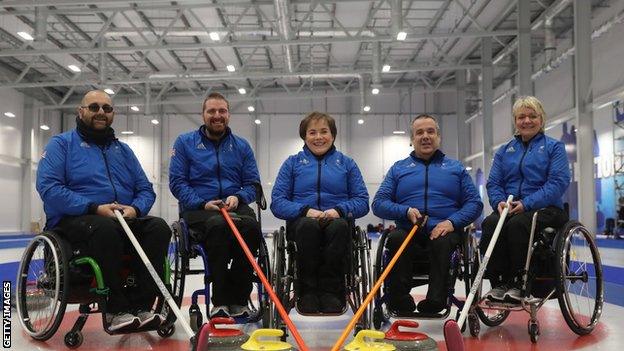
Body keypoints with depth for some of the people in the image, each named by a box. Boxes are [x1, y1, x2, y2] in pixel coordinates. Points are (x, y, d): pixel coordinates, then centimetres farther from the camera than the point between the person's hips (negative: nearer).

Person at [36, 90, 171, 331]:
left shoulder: (123, 150, 21)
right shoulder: (62, 144, 6)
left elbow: (145, 190, 16)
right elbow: (48, 186, -10)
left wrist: (135, 209, -9)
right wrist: (94, 208, -20)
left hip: (125, 220, 5)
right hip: (73, 221, -4)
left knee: (159, 227, -24)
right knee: (105, 228, -38)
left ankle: (141, 307, -26)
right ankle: (116, 310, -28)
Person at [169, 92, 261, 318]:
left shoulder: (242, 146, 16)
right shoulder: (185, 143, 10)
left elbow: (252, 183, 12)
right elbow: (176, 182, 2)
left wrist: (238, 197, -10)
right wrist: (202, 203, -13)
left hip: (235, 206, 2)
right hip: (198, 209, -2)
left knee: (251, 225, -34)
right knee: (218, 225, -38)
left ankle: (238, 299, -24)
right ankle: (220, 301, -30)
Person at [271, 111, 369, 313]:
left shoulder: (347, 163, 18)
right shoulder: (292, 163, 16)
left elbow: (362, 201, 8)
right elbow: (277, 202, 5)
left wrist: (339, 210, -13)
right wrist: (305, 210, -13)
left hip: (336, 221, 0)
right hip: (302, 222, 0)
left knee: (339, 226, -37)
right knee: (309, 225, -37)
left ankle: (331, 290, -27)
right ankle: (307, 291, -26)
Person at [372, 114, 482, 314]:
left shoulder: (456, 168, 19)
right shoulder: (398, 168, 20)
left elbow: (474, 203, 9)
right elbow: (378, 204, 10)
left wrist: (452, 222, -10)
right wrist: (406, 211, -9)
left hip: (444, 230, -1)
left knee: (442, 242, -36)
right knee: (395, 238, -33)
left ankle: (435, 301, -38)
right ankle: (400, 302, -31)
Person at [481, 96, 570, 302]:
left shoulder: (554, 147, 7)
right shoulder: (505, 151, 20)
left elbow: (558, 182, -7)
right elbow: (493, 182, 13)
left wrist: (527, 203, -19)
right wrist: (499, 202, -11)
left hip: (545, 208, -3)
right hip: (509, 209, 4)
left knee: (517, 224, -35)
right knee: (490, 223, -29)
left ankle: (517, 285, -24)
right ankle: (498, 283, -24)